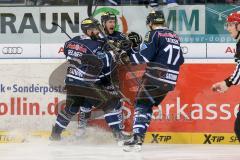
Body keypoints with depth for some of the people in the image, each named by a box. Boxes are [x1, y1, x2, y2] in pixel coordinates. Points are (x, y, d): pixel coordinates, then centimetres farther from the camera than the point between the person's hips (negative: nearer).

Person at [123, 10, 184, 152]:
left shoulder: (154, 34, -6)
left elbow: (144, 56, -14)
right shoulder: (174, 36, 18)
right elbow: (180, 60, 22)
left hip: (155, 77, -7)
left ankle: (137, 139, -20)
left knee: (142, 105, -6)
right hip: (170, 81, 7)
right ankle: (139, 134, 10)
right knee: (148, 106, 16)